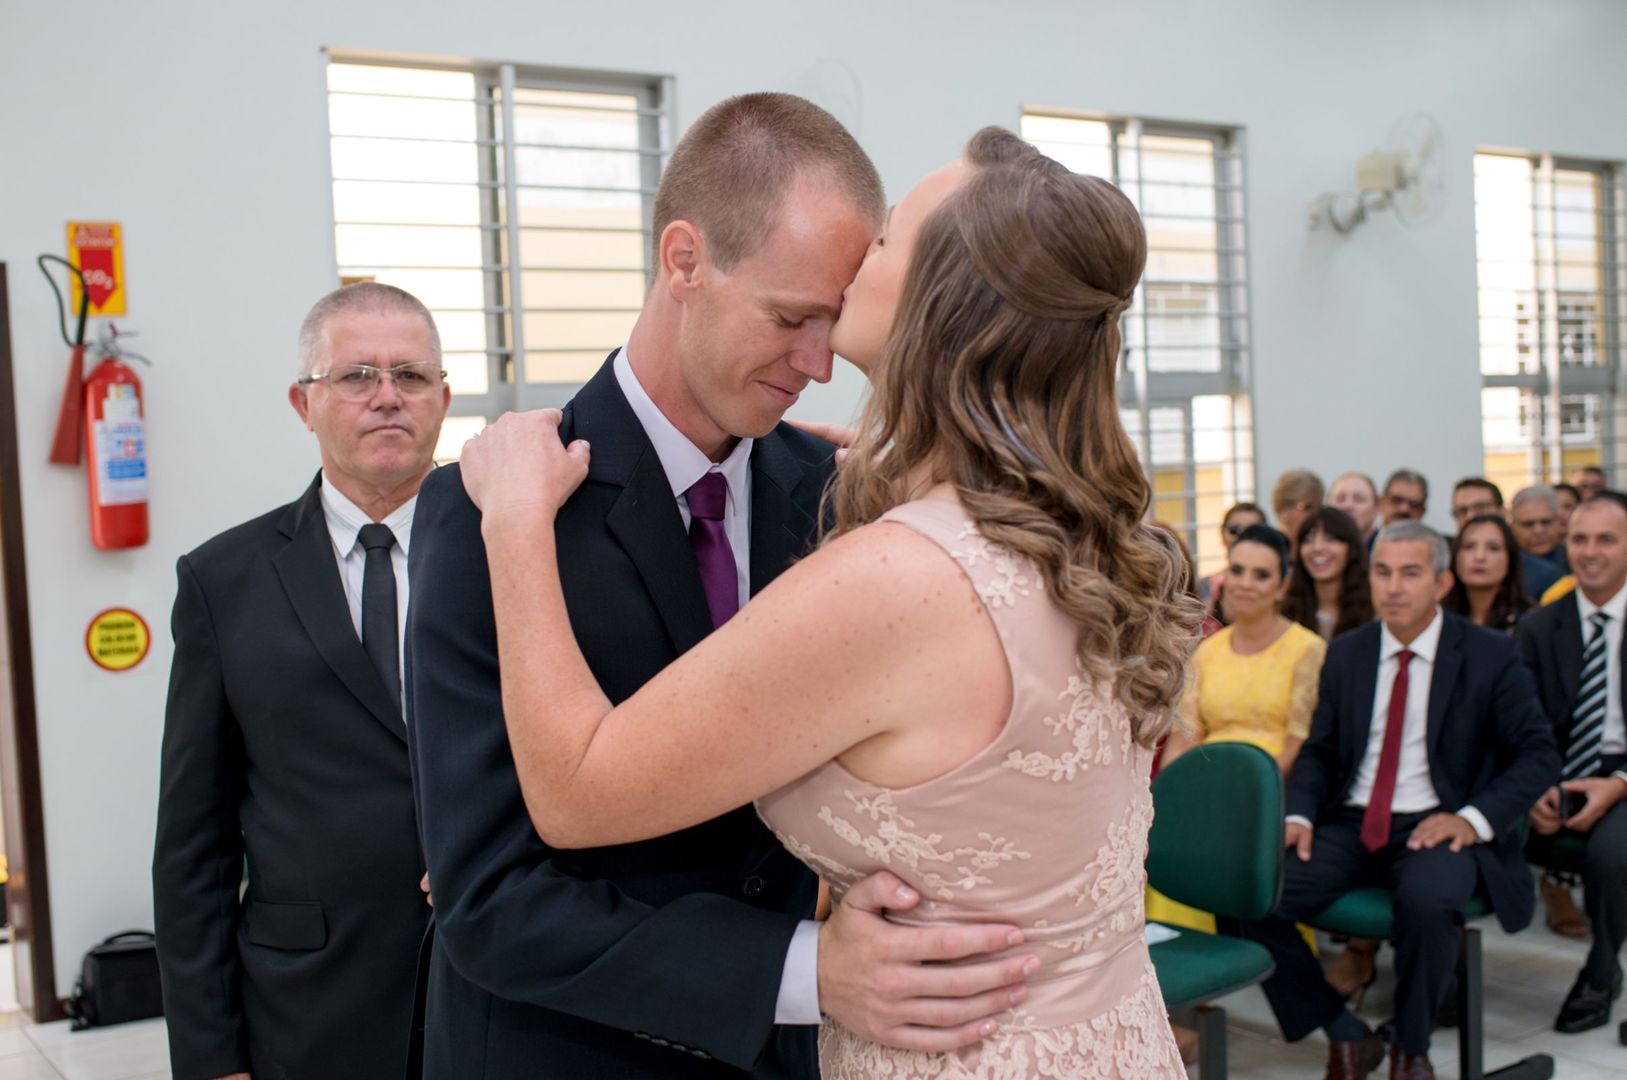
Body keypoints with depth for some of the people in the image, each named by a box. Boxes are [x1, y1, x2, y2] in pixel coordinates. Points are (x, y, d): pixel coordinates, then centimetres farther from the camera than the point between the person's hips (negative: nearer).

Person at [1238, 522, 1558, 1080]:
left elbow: (1539, 755, -1)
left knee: (1427, 900, -38)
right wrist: (1299, 816, -5)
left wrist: (1475, 819, -16)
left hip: (1436, 828, -3)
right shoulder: (1346, 653, 11)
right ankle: (1348, 1035, 0)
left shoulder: (1490, 654, 0)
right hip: (1352, 825, 4)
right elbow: (1318, 751, 15)